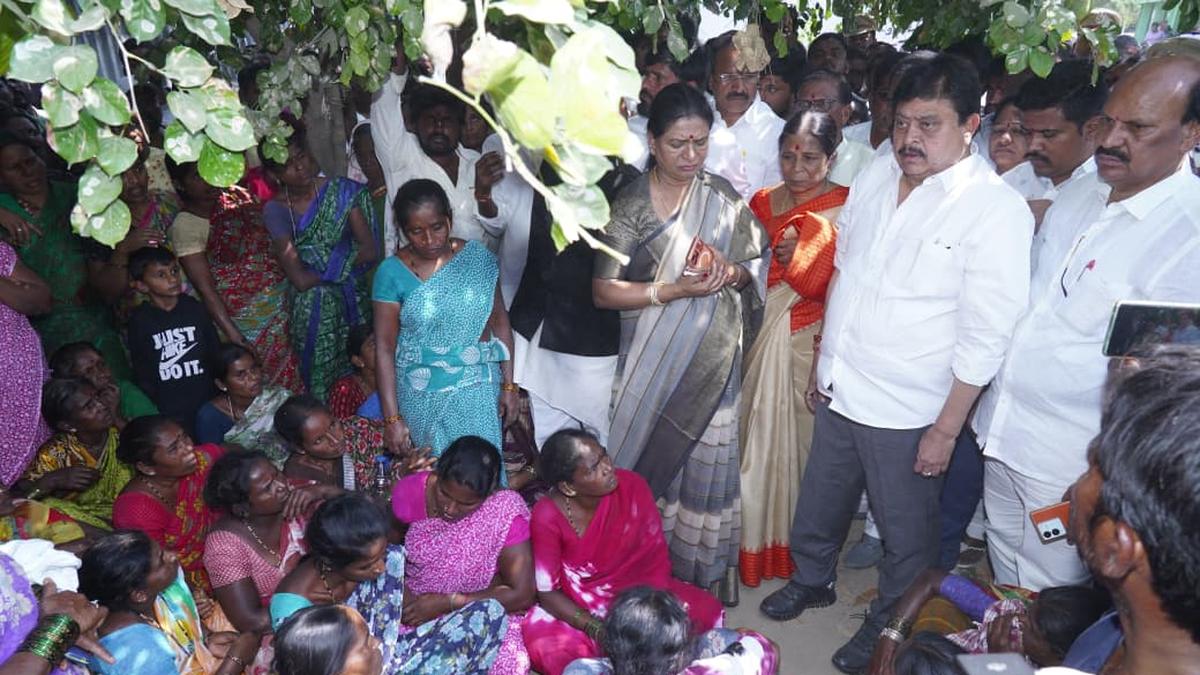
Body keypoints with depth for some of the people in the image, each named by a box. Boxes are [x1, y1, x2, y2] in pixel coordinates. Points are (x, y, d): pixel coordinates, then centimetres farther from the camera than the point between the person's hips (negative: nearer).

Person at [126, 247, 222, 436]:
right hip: (168, 414, -1)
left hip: (208, 405, 1)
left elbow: (216, 354, 5)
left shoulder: (195, 309, 0)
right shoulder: (139, 321, -3)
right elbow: (142, 373, 2)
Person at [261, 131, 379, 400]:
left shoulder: (341, 191, -4)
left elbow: (371, 251, -11)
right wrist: (345, 262, -8)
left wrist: (321, 266, -13)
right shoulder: (275, 209, -8)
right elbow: (300, 280, -14)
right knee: (321, 382, 4)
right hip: (313, 305, -1)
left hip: (353, 297, 1)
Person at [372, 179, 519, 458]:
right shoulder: (392, 273, -8)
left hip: (478, 390, 1)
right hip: (422, 395, -1)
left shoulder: (478, 257, -3)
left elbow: (499, 322, 4)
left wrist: (508, 384, 2)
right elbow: (384, 347, -7)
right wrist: (392, 417, -9)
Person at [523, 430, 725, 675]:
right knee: (545, 647, -33)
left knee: (706, 611, -18)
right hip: (575, 608, -2)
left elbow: (656, 555, -9)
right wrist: (597, 629, -27)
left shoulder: (632, 486, -18)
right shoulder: (547, 516, -24)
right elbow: (547, 592, -16)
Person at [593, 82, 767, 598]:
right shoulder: (631, 202, -8)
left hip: (712, 360, 2)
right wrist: (676, 290, -22)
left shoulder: (721, 196, 1)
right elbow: (604, 291, -12)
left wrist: (730, 272, -14)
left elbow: (755, 267, 9)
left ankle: (705, 571, 29)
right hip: (652, 360, -2)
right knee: (649, 464, 8)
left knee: (708, 461, 9)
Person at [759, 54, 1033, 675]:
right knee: (818, 506, 24)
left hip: (908, 412, -5)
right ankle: (811, 581, 51)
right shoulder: (876, 175, 0)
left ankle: (887, 625, 41)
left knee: (906, 532, 16)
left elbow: (985, 337, -17)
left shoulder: (997, 210, -18)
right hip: (839, 390, 6)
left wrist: (945, 430, -14)